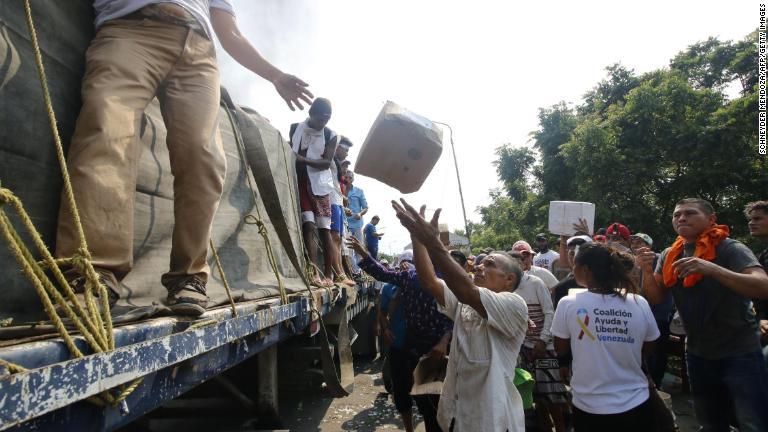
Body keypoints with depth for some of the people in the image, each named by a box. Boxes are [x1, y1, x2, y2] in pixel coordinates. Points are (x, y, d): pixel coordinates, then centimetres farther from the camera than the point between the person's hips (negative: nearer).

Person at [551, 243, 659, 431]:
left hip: (589, 407, -1)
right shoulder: (640, 304, -12)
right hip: (636, 405, 2)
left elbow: (561, 351, -2)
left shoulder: (568, 304, -16)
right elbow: (647, 351, 4)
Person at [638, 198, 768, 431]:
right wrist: (647, 271, -19)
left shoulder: (731, 249, -14)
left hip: (740, 353, -5)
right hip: (698, 355, 5)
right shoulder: (669, 256, 0)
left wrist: (712, 269, -41)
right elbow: (655, 298, 0)